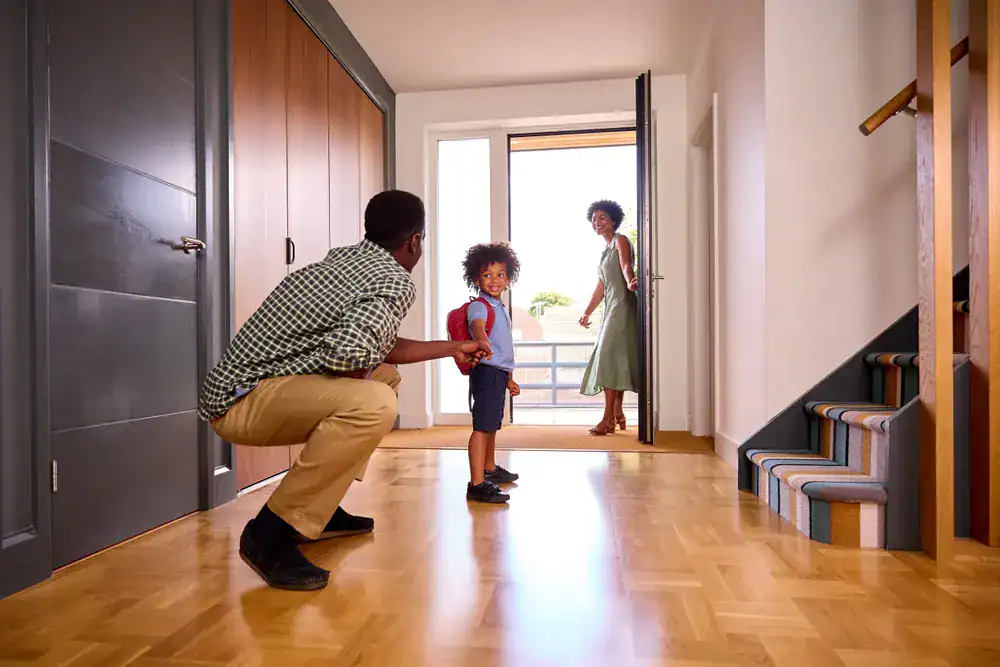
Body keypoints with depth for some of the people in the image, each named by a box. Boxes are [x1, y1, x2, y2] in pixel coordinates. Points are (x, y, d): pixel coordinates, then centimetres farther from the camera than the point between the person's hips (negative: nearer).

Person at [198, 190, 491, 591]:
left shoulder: (346, 257, 10)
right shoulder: (396, 283, -16)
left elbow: (379, 345, 20)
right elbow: (348, 352, -33)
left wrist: (452, 348, 29)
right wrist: (359, 378, -8)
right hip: (243, 400, -9)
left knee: (387, 376, 19)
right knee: (373, 405, -31)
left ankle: (320, 507, 21)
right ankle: (270, 532, -13)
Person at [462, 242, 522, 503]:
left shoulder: (502, 308, 18)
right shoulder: (478, 306, -10)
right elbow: (478, 326, -34)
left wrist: (509, 378, 28)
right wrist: (481, 342, -56)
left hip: (500, 373, 10)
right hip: (486, 371, -10)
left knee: (492, 425, 22)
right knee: (482, 426, -13)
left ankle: (490, 469, 40)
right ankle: (477, 484, -14)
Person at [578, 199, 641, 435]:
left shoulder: (620, 241, -2)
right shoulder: (606, 250, 23)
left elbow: (626, 266, -22)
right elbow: (601, 287, 25)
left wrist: (630, 282, -43)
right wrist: (587, 313, 27)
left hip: (623, 306, -9)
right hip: (612, 309, 9)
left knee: (610, 358, -13)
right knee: (616, 361, 9)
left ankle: (608, 418, -11)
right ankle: (618, 414, 15)